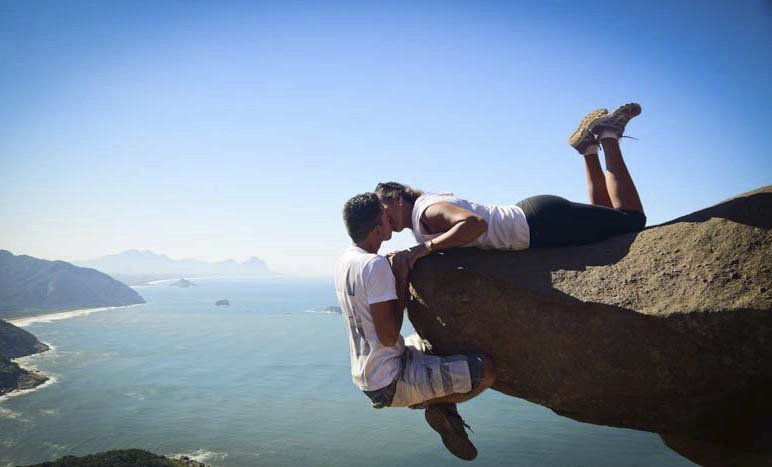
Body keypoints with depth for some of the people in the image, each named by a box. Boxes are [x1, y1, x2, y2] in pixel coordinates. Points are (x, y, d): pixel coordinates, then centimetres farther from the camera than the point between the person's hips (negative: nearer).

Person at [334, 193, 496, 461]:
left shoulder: (344, 261, 4)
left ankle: (446, 412, 17)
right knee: (487, 370, -14)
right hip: (390, 383, -9)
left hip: (364, 375, 9)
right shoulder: (376, 265, -24)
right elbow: (388, 336, -24)